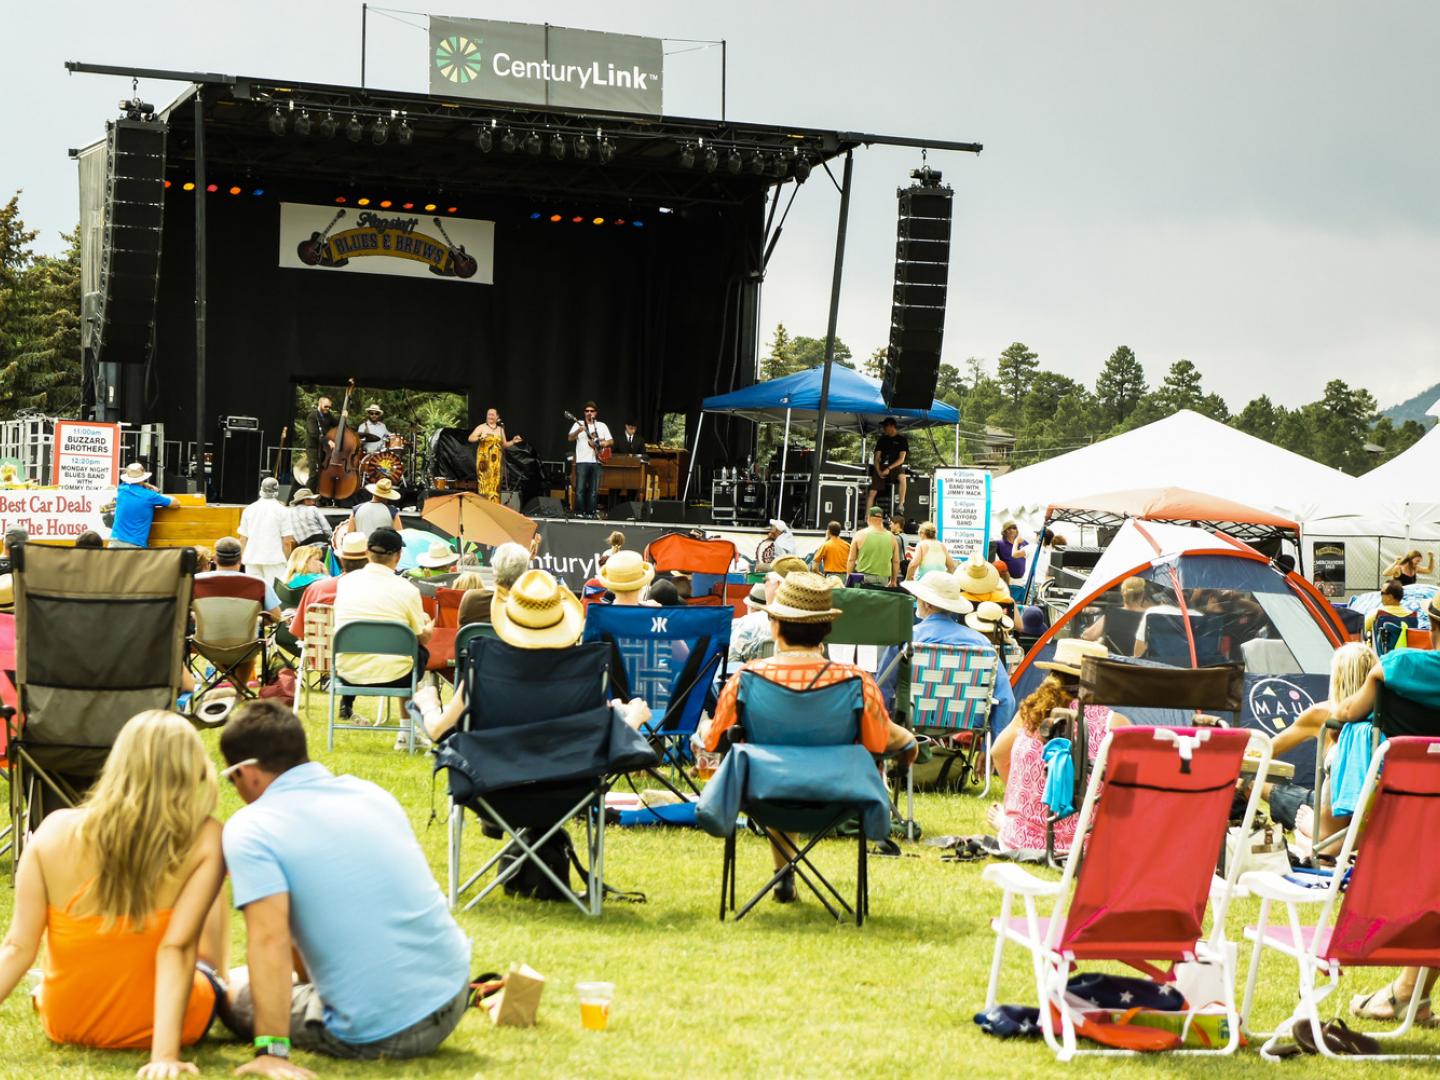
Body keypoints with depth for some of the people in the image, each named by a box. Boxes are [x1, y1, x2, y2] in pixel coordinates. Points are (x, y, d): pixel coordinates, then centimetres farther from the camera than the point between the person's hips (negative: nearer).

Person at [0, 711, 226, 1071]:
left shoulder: (56, 832, -14)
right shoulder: (202, 839, -20)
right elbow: (178, 947, -26)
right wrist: (165, 1055, -27)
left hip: (65, 1025, 2)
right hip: (169, 1024, -2)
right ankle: (221, 988, 47)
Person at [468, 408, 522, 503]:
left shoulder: (500, 429, 14)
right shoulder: (481, 427, 1)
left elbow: (504, 445, 21)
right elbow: (470, 438, -7)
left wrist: (513, 441, 4)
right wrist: (479, 438, -25)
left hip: (496, 460, 4)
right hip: (484, 459, -4)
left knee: (495, 483, 1)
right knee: (484, 482, -10)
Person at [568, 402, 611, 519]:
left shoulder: (602, 426, 15)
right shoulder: (579, 424, 7)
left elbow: (611, 441, 15)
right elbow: (570, 438, -6)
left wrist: (605, 443, -7)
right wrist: (578, 431, -24)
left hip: (596, 461, 3)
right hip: (582, 461, -3)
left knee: (593, 491, 2)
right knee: (580, 489, -10)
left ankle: (590, 513, 6)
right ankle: (579, 513, -5)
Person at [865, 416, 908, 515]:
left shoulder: (902, 440, 1)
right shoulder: (882, 440, 13)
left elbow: (901, 459, -8)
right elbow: (876, 457, 9)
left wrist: (889, 468, -18)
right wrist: (878, 471, -9)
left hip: (895, 467, -4)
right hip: (881, 467, 4)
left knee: (902, 477, -38)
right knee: (872, 492, -8)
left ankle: (901, 504, -29)